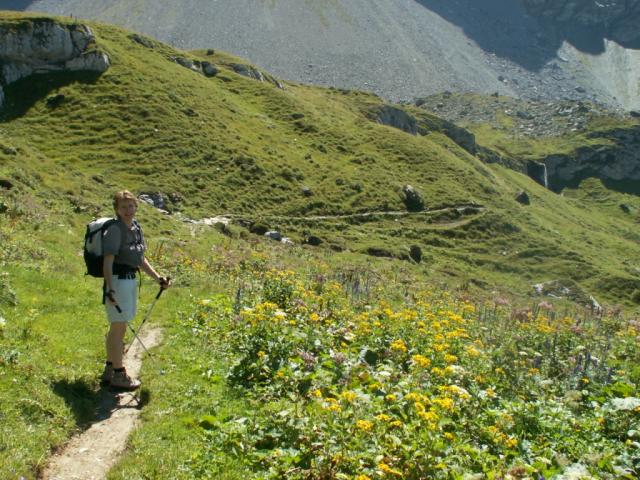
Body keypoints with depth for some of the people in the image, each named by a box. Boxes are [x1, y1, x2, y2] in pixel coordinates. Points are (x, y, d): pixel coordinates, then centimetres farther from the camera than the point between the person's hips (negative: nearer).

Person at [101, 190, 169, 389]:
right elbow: (108, 262, -20)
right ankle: (118, 374, 7)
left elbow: (141, 259, 19)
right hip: (118, 280, -9)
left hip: (131, 280, 9)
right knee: (119, 327, -2)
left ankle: (109, 369, 29)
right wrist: (109, 289, -29)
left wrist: (158, 278, 14)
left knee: (118, 327, 17)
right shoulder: (115, 230, -14)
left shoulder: (136, 228, 11)